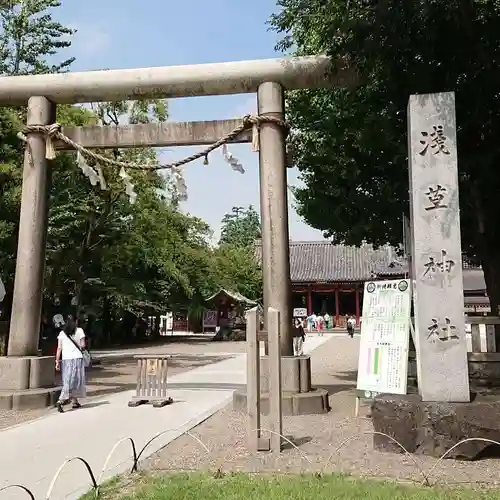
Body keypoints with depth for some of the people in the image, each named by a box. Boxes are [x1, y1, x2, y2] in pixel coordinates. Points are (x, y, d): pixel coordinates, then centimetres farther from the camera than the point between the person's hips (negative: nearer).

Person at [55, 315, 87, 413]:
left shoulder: (62, 333, 7)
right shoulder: (79, 331, 0)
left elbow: (59, 348, 3)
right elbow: (82, 345, -3)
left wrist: (57, 362, 4)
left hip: (65, 359, 3)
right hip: (76, 358, -3)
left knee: (67, 381, 12)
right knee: (73, 381, 3)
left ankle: (75, 402, 17)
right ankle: (60, 401, -7)